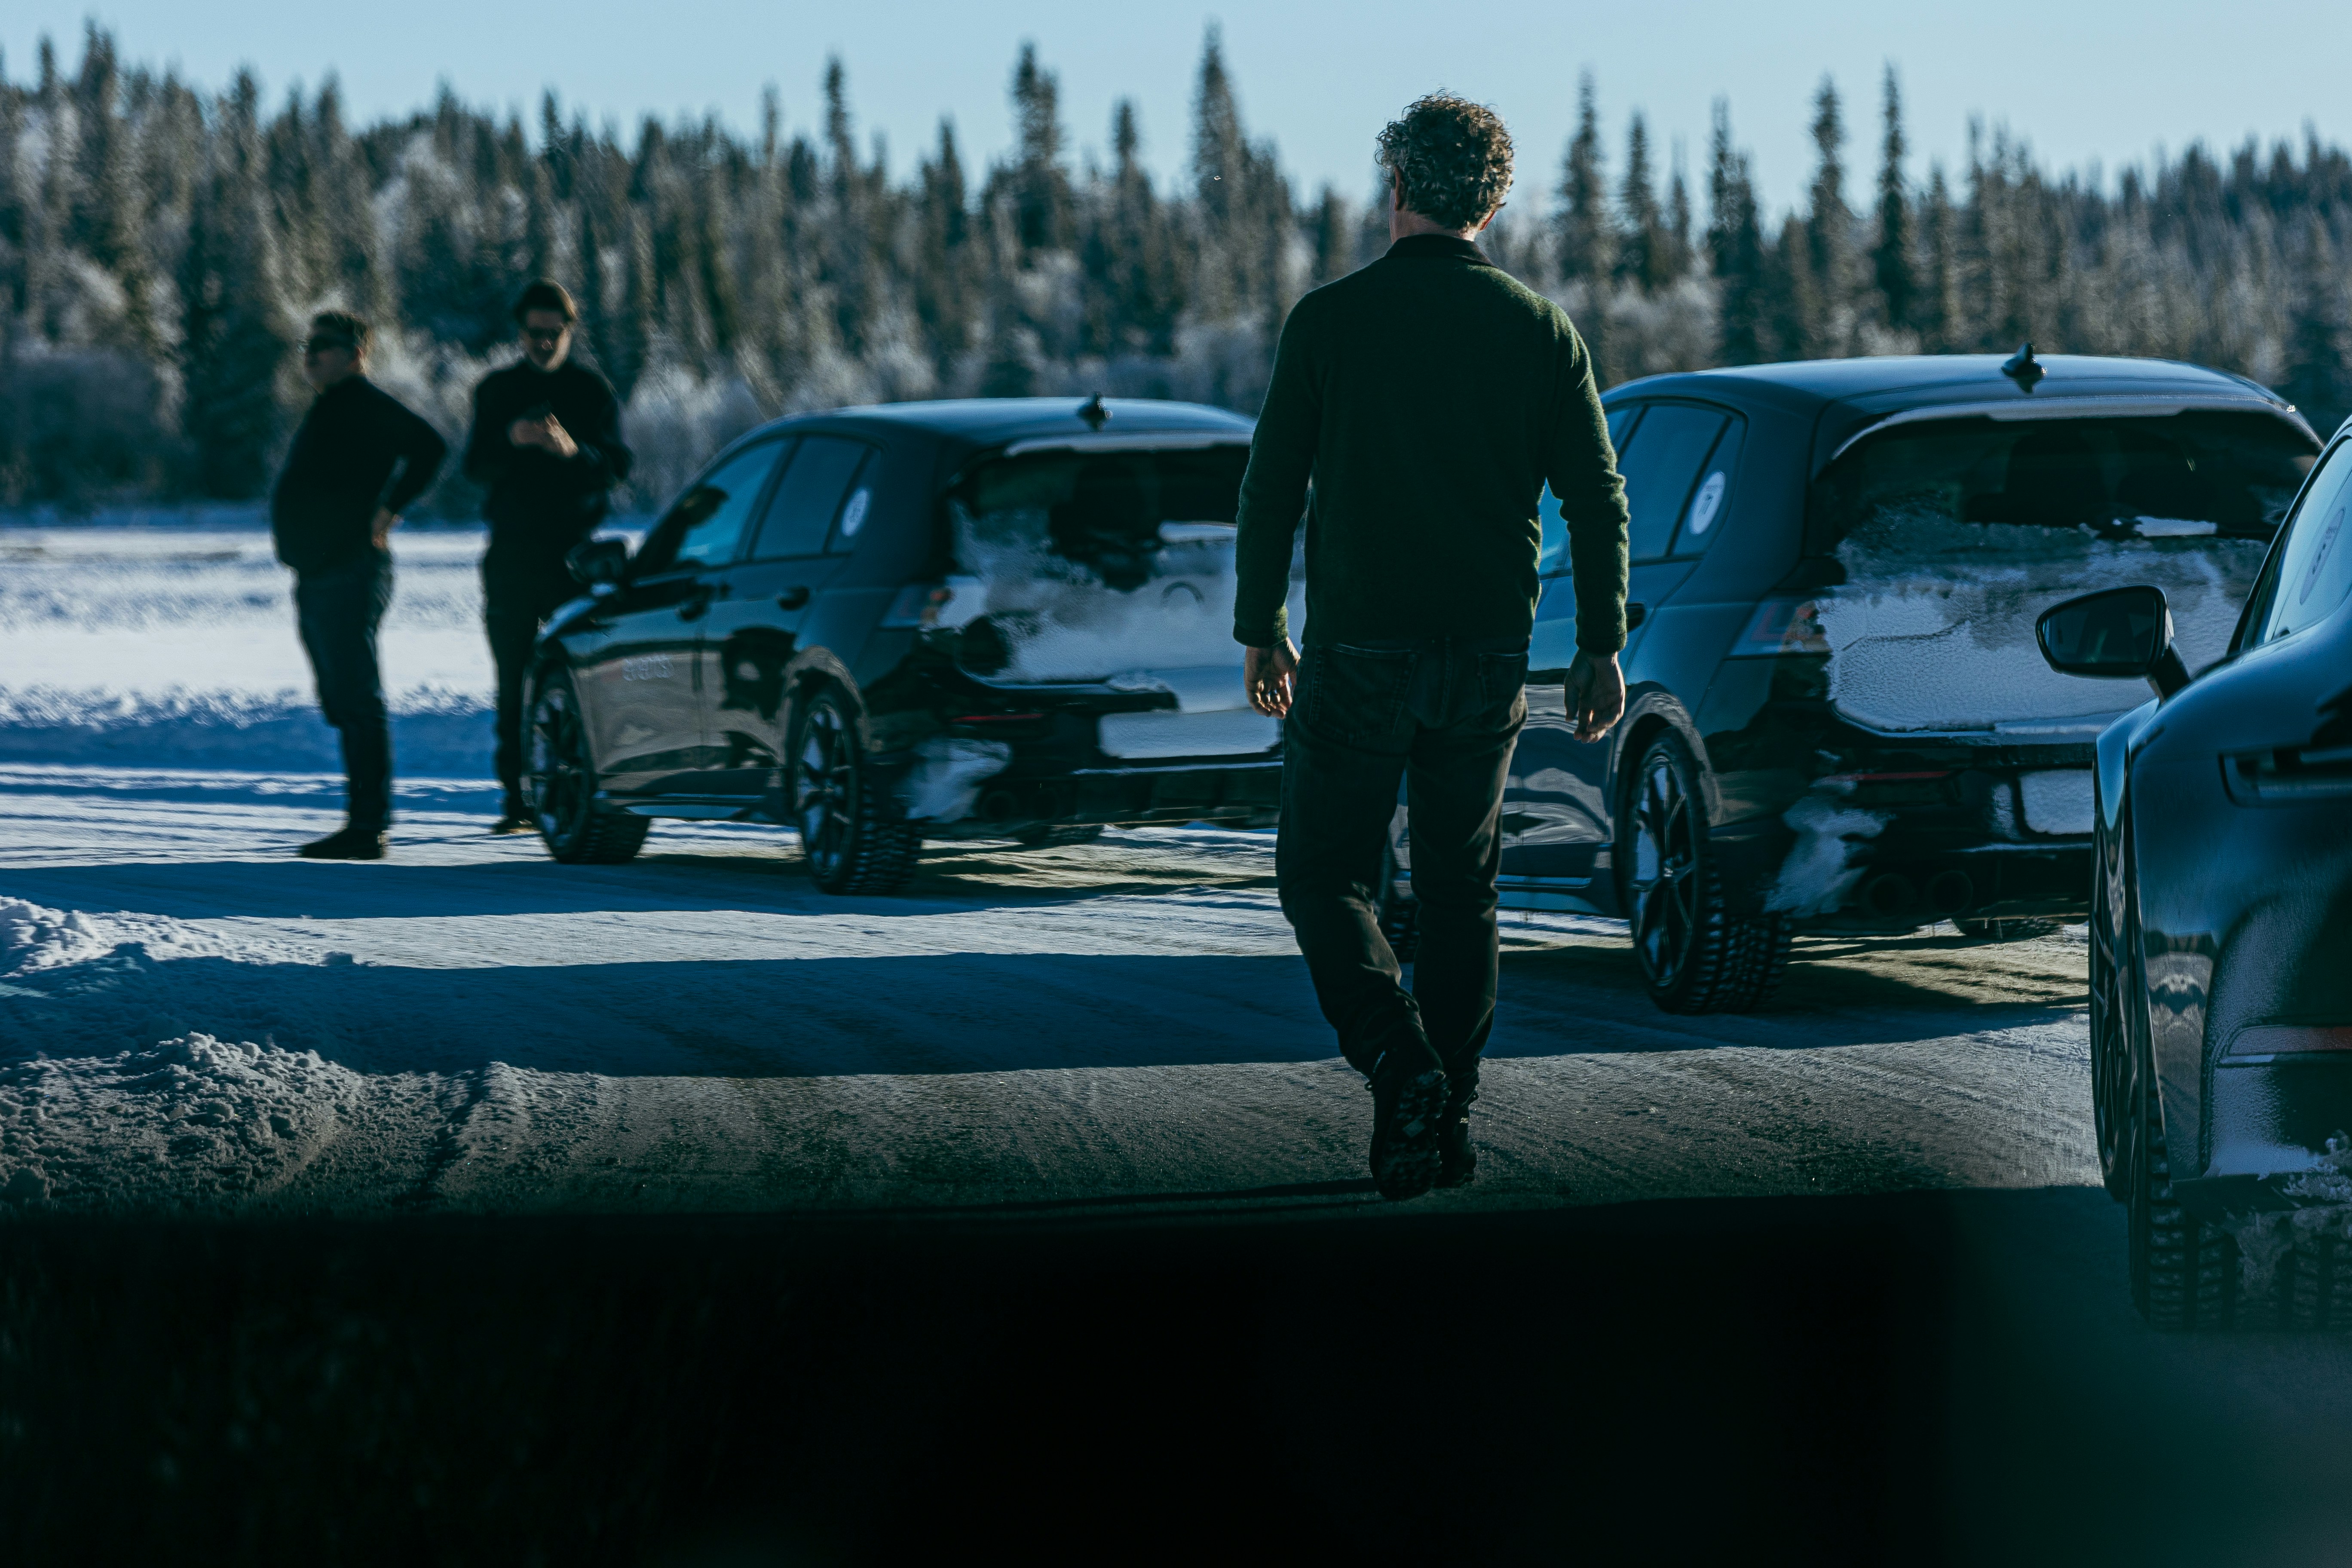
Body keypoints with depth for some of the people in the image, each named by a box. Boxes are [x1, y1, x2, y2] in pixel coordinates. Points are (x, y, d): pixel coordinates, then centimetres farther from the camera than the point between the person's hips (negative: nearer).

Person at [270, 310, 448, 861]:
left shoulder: (364, 403, -10)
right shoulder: (332, 408, 21)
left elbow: (429, 447, -21)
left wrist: (388, 511, -18)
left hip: (348, 580, -11)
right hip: (318, 578, 11)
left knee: (358, 702, -12)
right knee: (345, 705, 12)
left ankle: (369, 826, -14)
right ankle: (364, 823, 17)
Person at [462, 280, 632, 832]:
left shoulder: (593, 391, 6)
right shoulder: (497, 390, 11)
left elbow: (615, 469, -2)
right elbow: (476, 466, 3)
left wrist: (573, 451, -23)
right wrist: (510, 439, -17)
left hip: (574, 552, -2)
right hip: (512, 553, 2)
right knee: (513, 680, -1)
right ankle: (517, 799, 2)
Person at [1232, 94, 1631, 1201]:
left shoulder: (1330, 320, -6)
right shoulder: (1539, 330, 1)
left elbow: (1272, 486, -3)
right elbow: (1595, 496, 0)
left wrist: (1259, 629, 8)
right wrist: (1602, 645, 6)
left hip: (1359, 651, -3)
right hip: (1488, 653, 3)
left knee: (1325, 874, 8)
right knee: (1459, 884, 15)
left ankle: (1400, 1067, -14)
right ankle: (1449, 1118, 14)